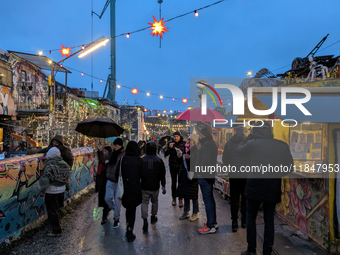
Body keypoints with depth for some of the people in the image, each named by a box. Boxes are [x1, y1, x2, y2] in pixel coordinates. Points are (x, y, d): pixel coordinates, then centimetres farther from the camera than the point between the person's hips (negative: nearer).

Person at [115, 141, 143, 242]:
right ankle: (130, 232, 12)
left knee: (128, 208, 21)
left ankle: (128, 228, 24)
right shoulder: (140, 161, -8)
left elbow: (117, 174, -3)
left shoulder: (122, 159, -6)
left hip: (125, 187, 1)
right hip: (136, 188, -1)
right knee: (132, 209, 12)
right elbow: (141, 175, -3)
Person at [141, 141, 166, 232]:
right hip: (155, 187, 1)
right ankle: (153, 217, 33)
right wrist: (163, 185, 11)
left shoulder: (142, 160, -3)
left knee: (144, 202, 4)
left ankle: (145, 219, -12)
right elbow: (162, 174, 1)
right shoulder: (159, 160, -3)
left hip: (144, 187, -1)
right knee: (155, 202, 20)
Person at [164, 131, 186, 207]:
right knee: (173, 182, 8)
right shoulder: (170, 143, 1)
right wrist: (169, 148, -16)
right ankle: (174, 198, 20)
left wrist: (182, 154, -17)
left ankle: (180, 199, 4)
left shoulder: (183, 143, -2)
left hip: (181, 165, -1)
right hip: (173, 166, 2)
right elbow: (165, 154, -1)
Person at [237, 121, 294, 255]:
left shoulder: (252, 144, -8)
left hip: (255, 185, -2)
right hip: (273, 186, 2)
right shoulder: (282, 145, -2)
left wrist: (249, 136, 19)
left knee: (251, 218, 12)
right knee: (269, 220, 13)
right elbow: (290, 165, 4)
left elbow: (239, 149, 12)